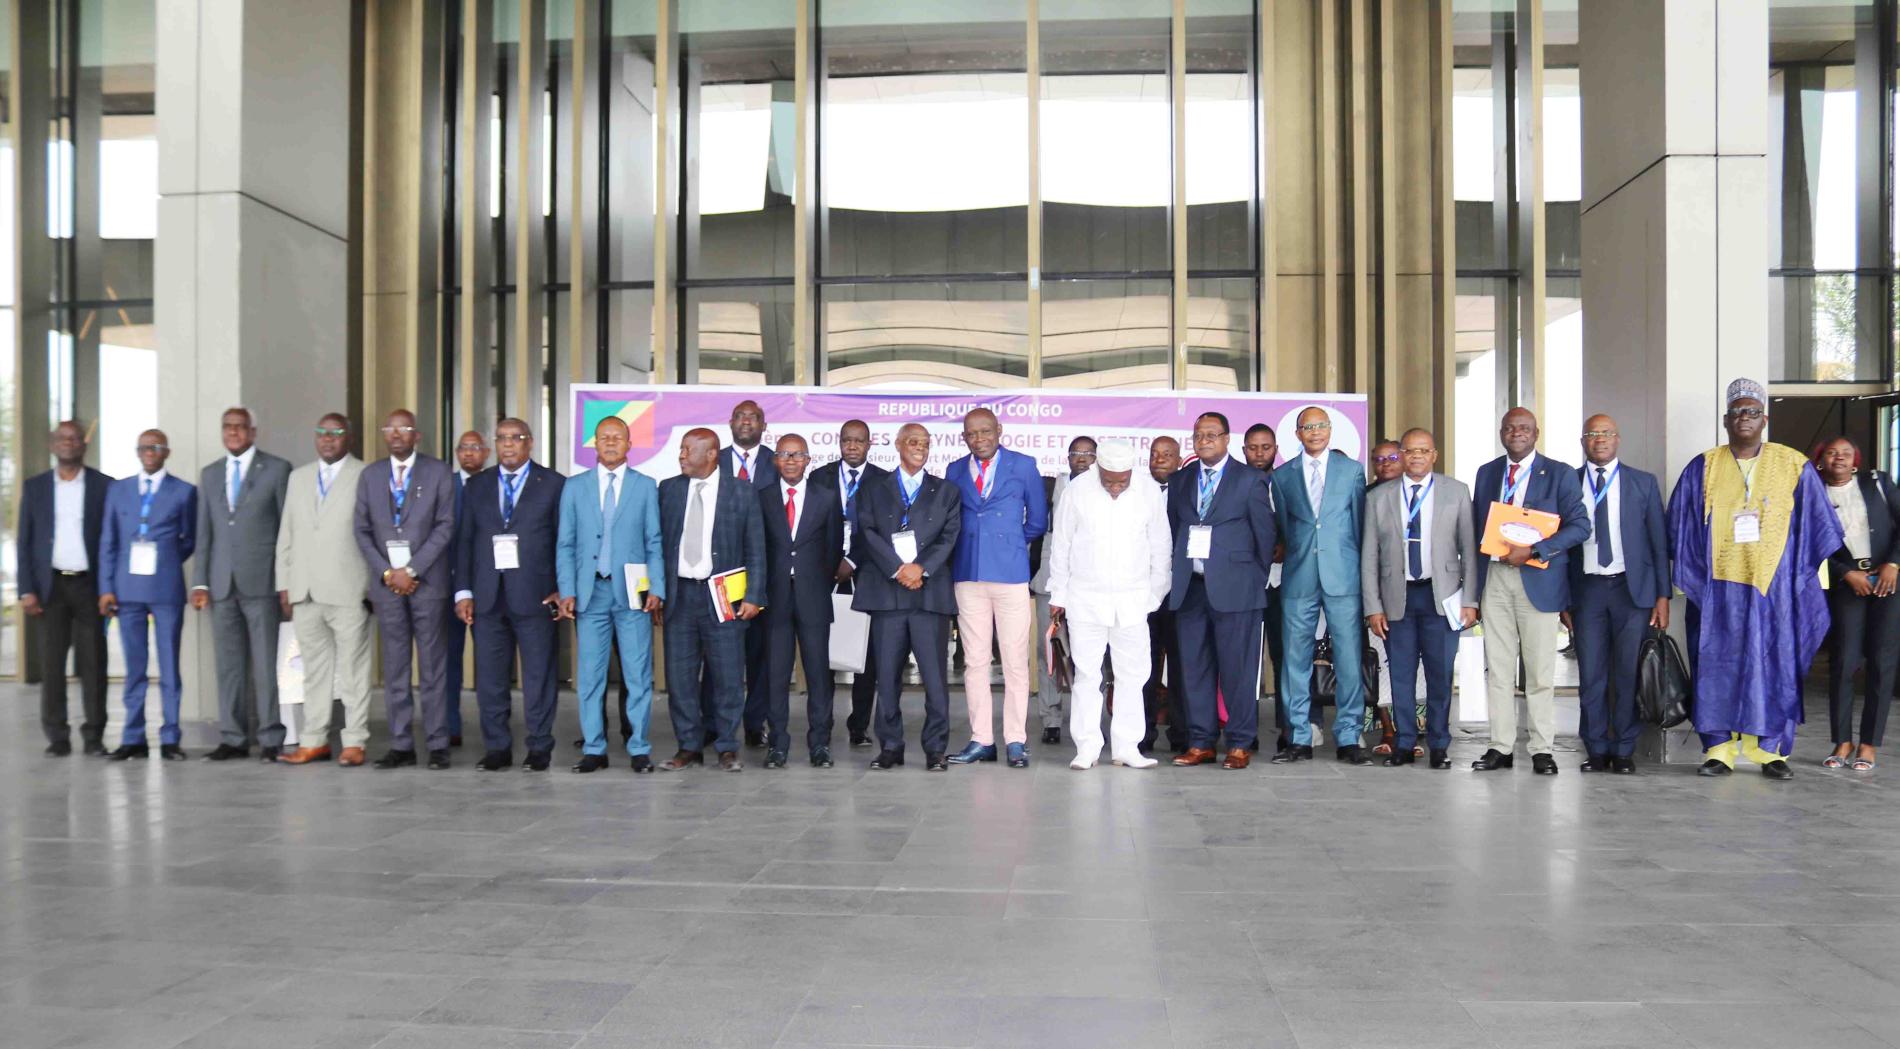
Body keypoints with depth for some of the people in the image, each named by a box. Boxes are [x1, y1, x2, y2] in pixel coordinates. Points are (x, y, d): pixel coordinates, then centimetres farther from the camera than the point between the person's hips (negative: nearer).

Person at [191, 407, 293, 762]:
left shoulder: (277, 469, 2)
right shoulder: (210, 474, 16)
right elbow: (204, 532, 15)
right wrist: (200, 582, 7)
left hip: (261, 581, -4)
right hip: (222, 583, 4)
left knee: (266, 662, -2)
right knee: (229, 663, 6)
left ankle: (271, 738, 3)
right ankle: (233, 738, 12)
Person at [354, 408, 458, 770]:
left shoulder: (438, 472, 2)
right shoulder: (370, 475, 11)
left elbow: (445, 526, -4)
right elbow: (362, 531, 9)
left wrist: (411, 570, -10)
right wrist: (387, 572, -4)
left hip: (428, 581, -3)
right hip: (386, 582, 3)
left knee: (433, 666, 0)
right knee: (394, 668, 6)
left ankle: (437, 744, 4)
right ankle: (401, 745, 11)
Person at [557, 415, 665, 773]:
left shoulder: (646, 486, 7)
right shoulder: (574, 486, 10)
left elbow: (654, 543, 5)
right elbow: (565, 544, 8)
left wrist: (656, 589, -5)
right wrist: (567, 591, -1)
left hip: (631, 591, -1)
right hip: (590, 591, 1)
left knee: (638, 674, 0)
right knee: (589, 675, 3)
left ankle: (639, 749, 7)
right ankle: (593, 749, 11)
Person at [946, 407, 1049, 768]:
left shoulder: (1023, 466, 6)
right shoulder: (955, 471, 13)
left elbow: (1038, 520, 10)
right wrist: (971, 545, 7)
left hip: (1011, 573, -2)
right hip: (968, 575, 3)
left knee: (1016, 662, -3)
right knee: (974, 661, 4)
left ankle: (1016, 741, 3)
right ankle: (981, 740, 10)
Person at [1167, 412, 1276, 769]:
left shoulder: (1250, 479, 2)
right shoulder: (1180, 480, 14)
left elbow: (1265, 532, 3)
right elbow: (1172, 529, 15)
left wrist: (1257, 579, 3)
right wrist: (1177, 575, 8)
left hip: (1233, 587, -4)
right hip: (1190, 588, 4)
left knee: (1238, 669, -2)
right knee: (1195, 668, 6)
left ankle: (1239, 744, 6)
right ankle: (1200, 743, 13)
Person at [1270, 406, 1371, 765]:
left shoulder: (1352, 470, 8)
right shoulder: (1282, 476, 10)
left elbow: (1359, 521, 9)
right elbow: (1283, 525, 14)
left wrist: (1357, 566, 8)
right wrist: (1296, 557, 9)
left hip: (1343, 576, -1)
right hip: (1298, 578, 1)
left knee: (1349, 659, -2)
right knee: (1296, 659, 2)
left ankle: (1348, 739, 5)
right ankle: (1299, 739, 10)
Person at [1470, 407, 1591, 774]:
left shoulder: (1559, 474, 1)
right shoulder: (1486, 473, 13)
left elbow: (1580, 525, -6)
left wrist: (1532, 550, -17)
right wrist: (1473, 583, 7)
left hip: (1537, 580, -3)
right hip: (1493, 579, 3)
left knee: (1540, 671, 1)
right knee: (1497, 668, 5)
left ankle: (1542, 749, 8)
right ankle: (1501, 747, 11)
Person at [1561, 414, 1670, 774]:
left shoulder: (1643, 483, 6)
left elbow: (1659, 542, 5)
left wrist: (1663, 595, -1)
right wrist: (1563, 599, 2)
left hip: (1632, 588, 0)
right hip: (1587, 589, 0)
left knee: (1629, 674, 1)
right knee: (1590, 675, 2)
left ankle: (1624, 750, 12)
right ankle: (1597, 750, 12)